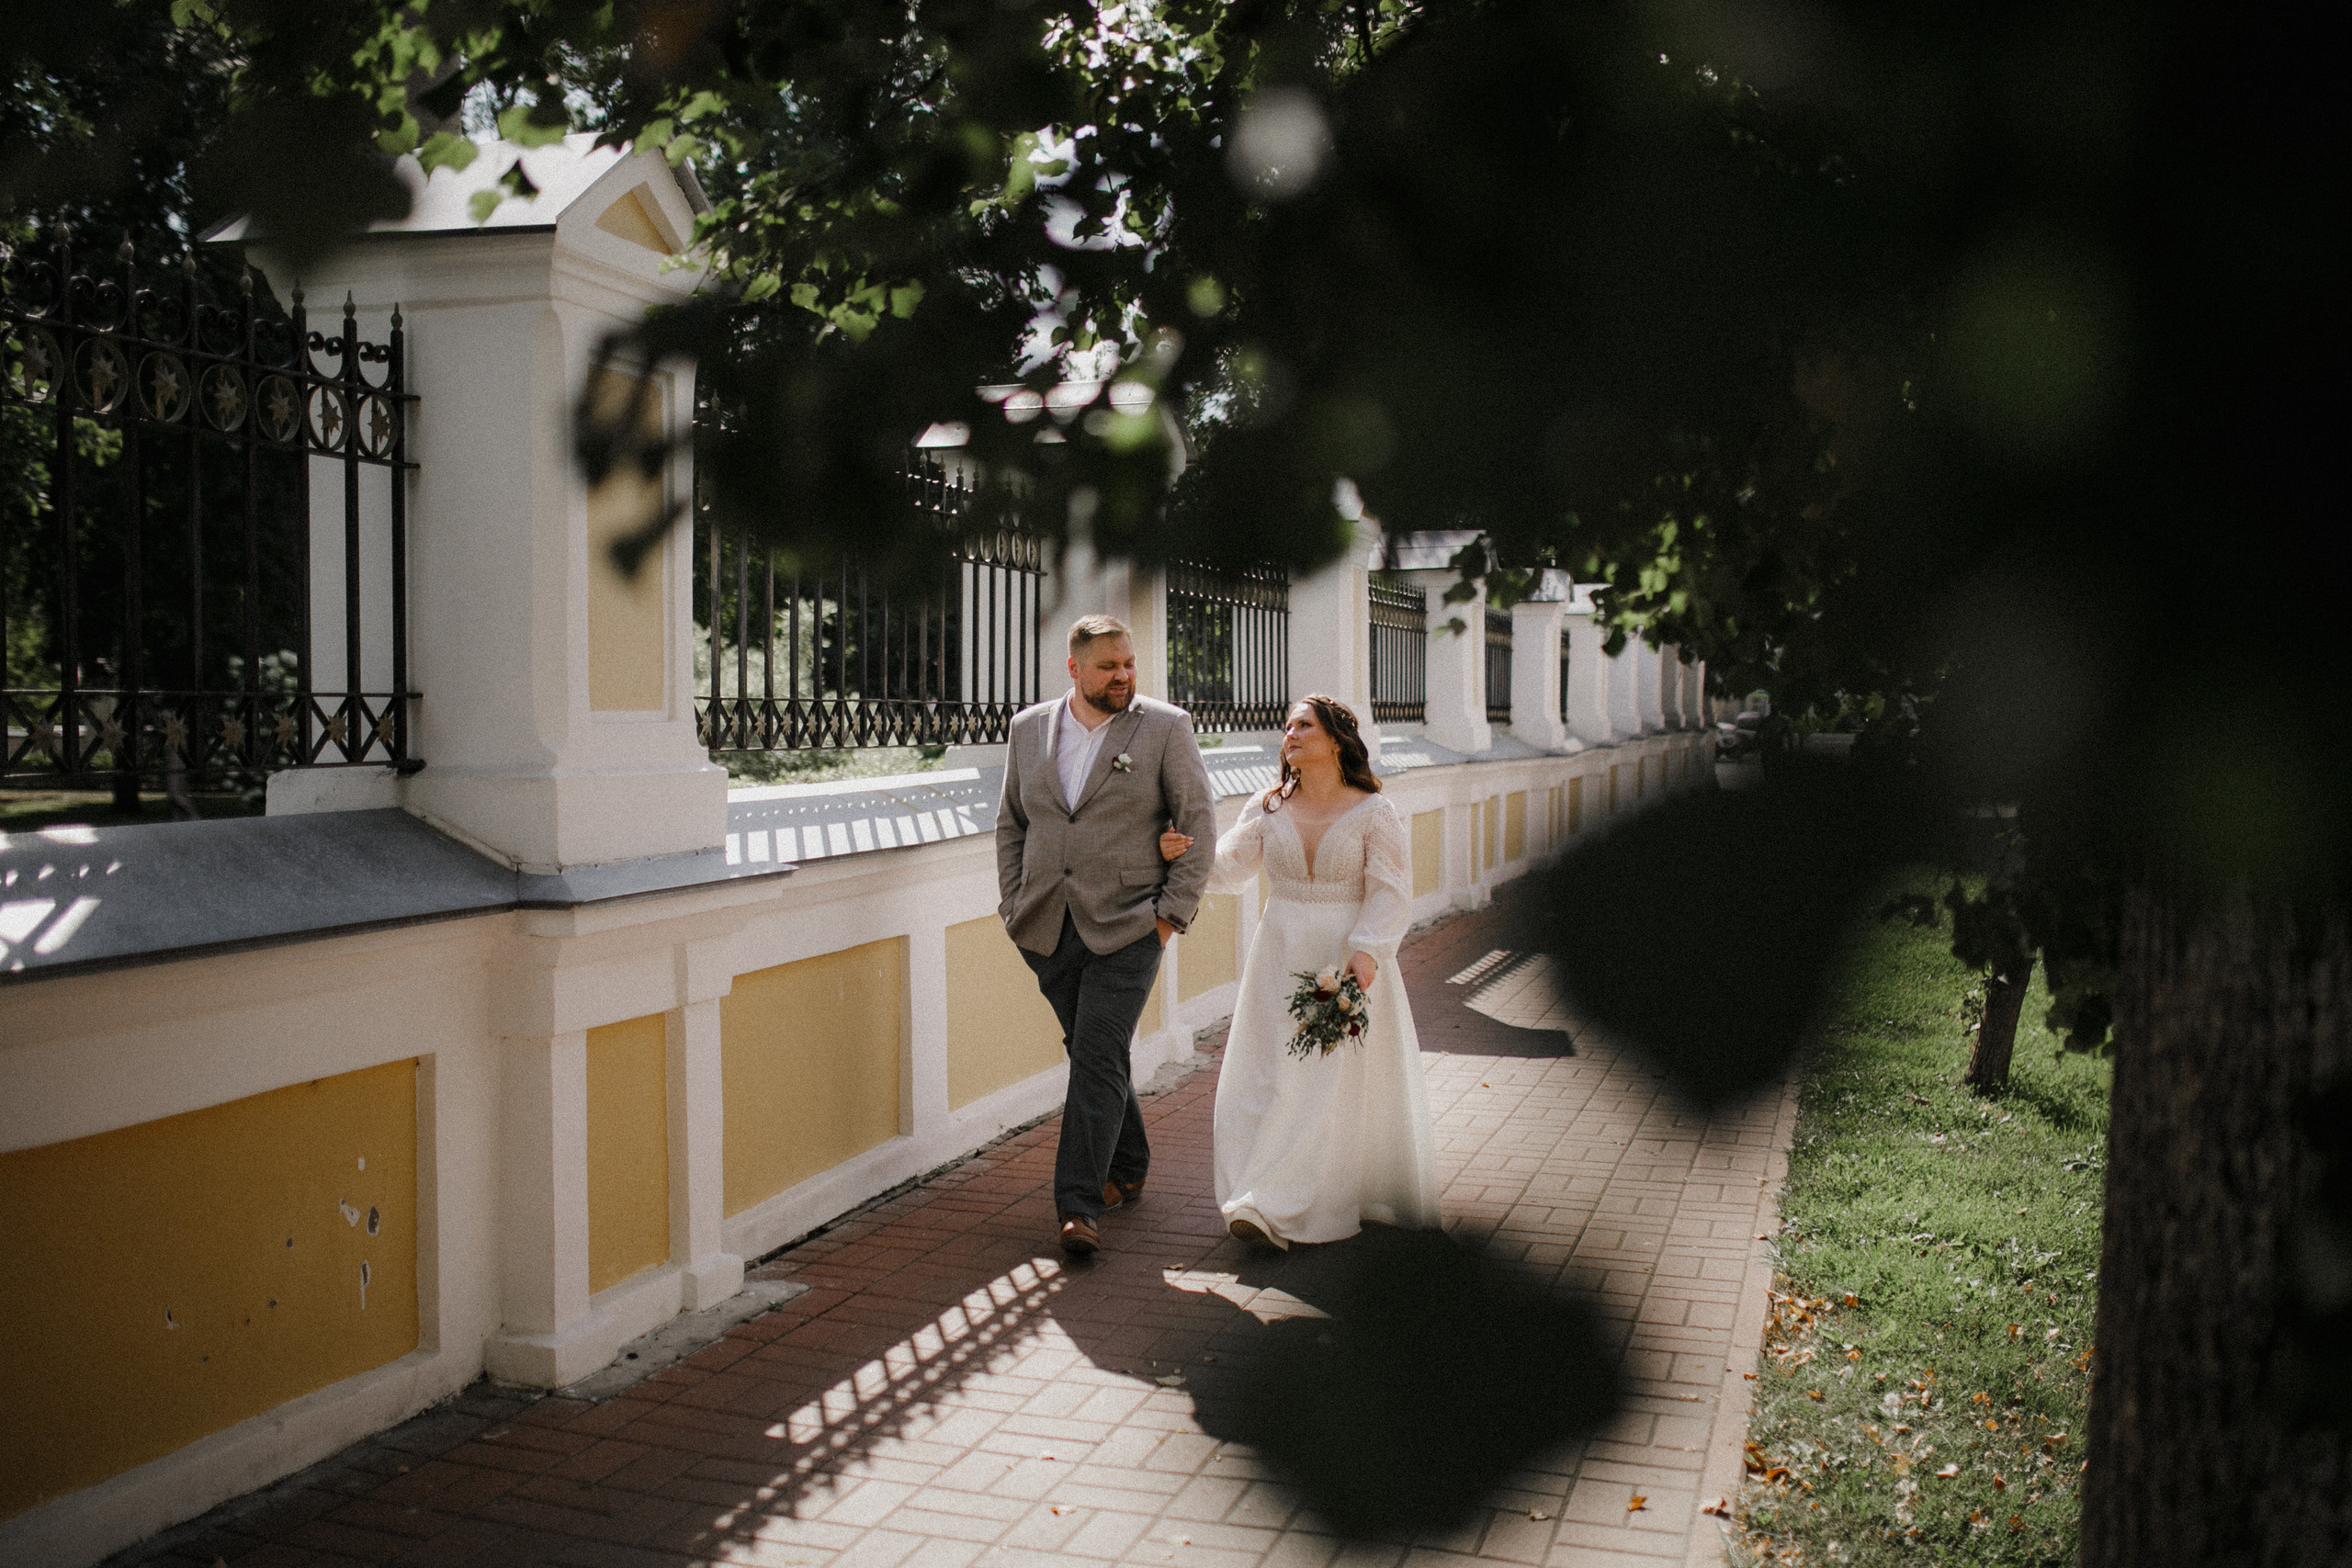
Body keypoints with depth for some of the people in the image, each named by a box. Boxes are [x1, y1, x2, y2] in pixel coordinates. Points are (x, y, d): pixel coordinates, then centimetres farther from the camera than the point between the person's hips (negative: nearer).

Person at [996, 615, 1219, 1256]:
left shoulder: (1166, 728, -2)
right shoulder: (1028, 729, 9)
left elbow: (1199, 823, -1)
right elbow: (1011, 824, 15)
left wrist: (1172, 913, -7)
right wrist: (1015, 906, 7)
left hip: (1126, 927, -4)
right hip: (1048, 931, 4)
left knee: (1098, 1059, -10)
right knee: (1091, 1053, 14)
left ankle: (1079, 1205, -7)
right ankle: (1127, 1171, 32)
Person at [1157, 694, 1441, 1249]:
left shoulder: (1374, 813, -4)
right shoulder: (1269, 808, 7)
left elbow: (1390, 894, -9)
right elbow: (1229, 866, -2)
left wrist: (1367, 952, -24)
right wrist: (1184, 853, -21)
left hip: (1348, 961, -3)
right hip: (1280, 959, 3)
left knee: (1331, 1082, -7)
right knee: (1265, 1076, -1)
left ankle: (1276, 1208, -5)